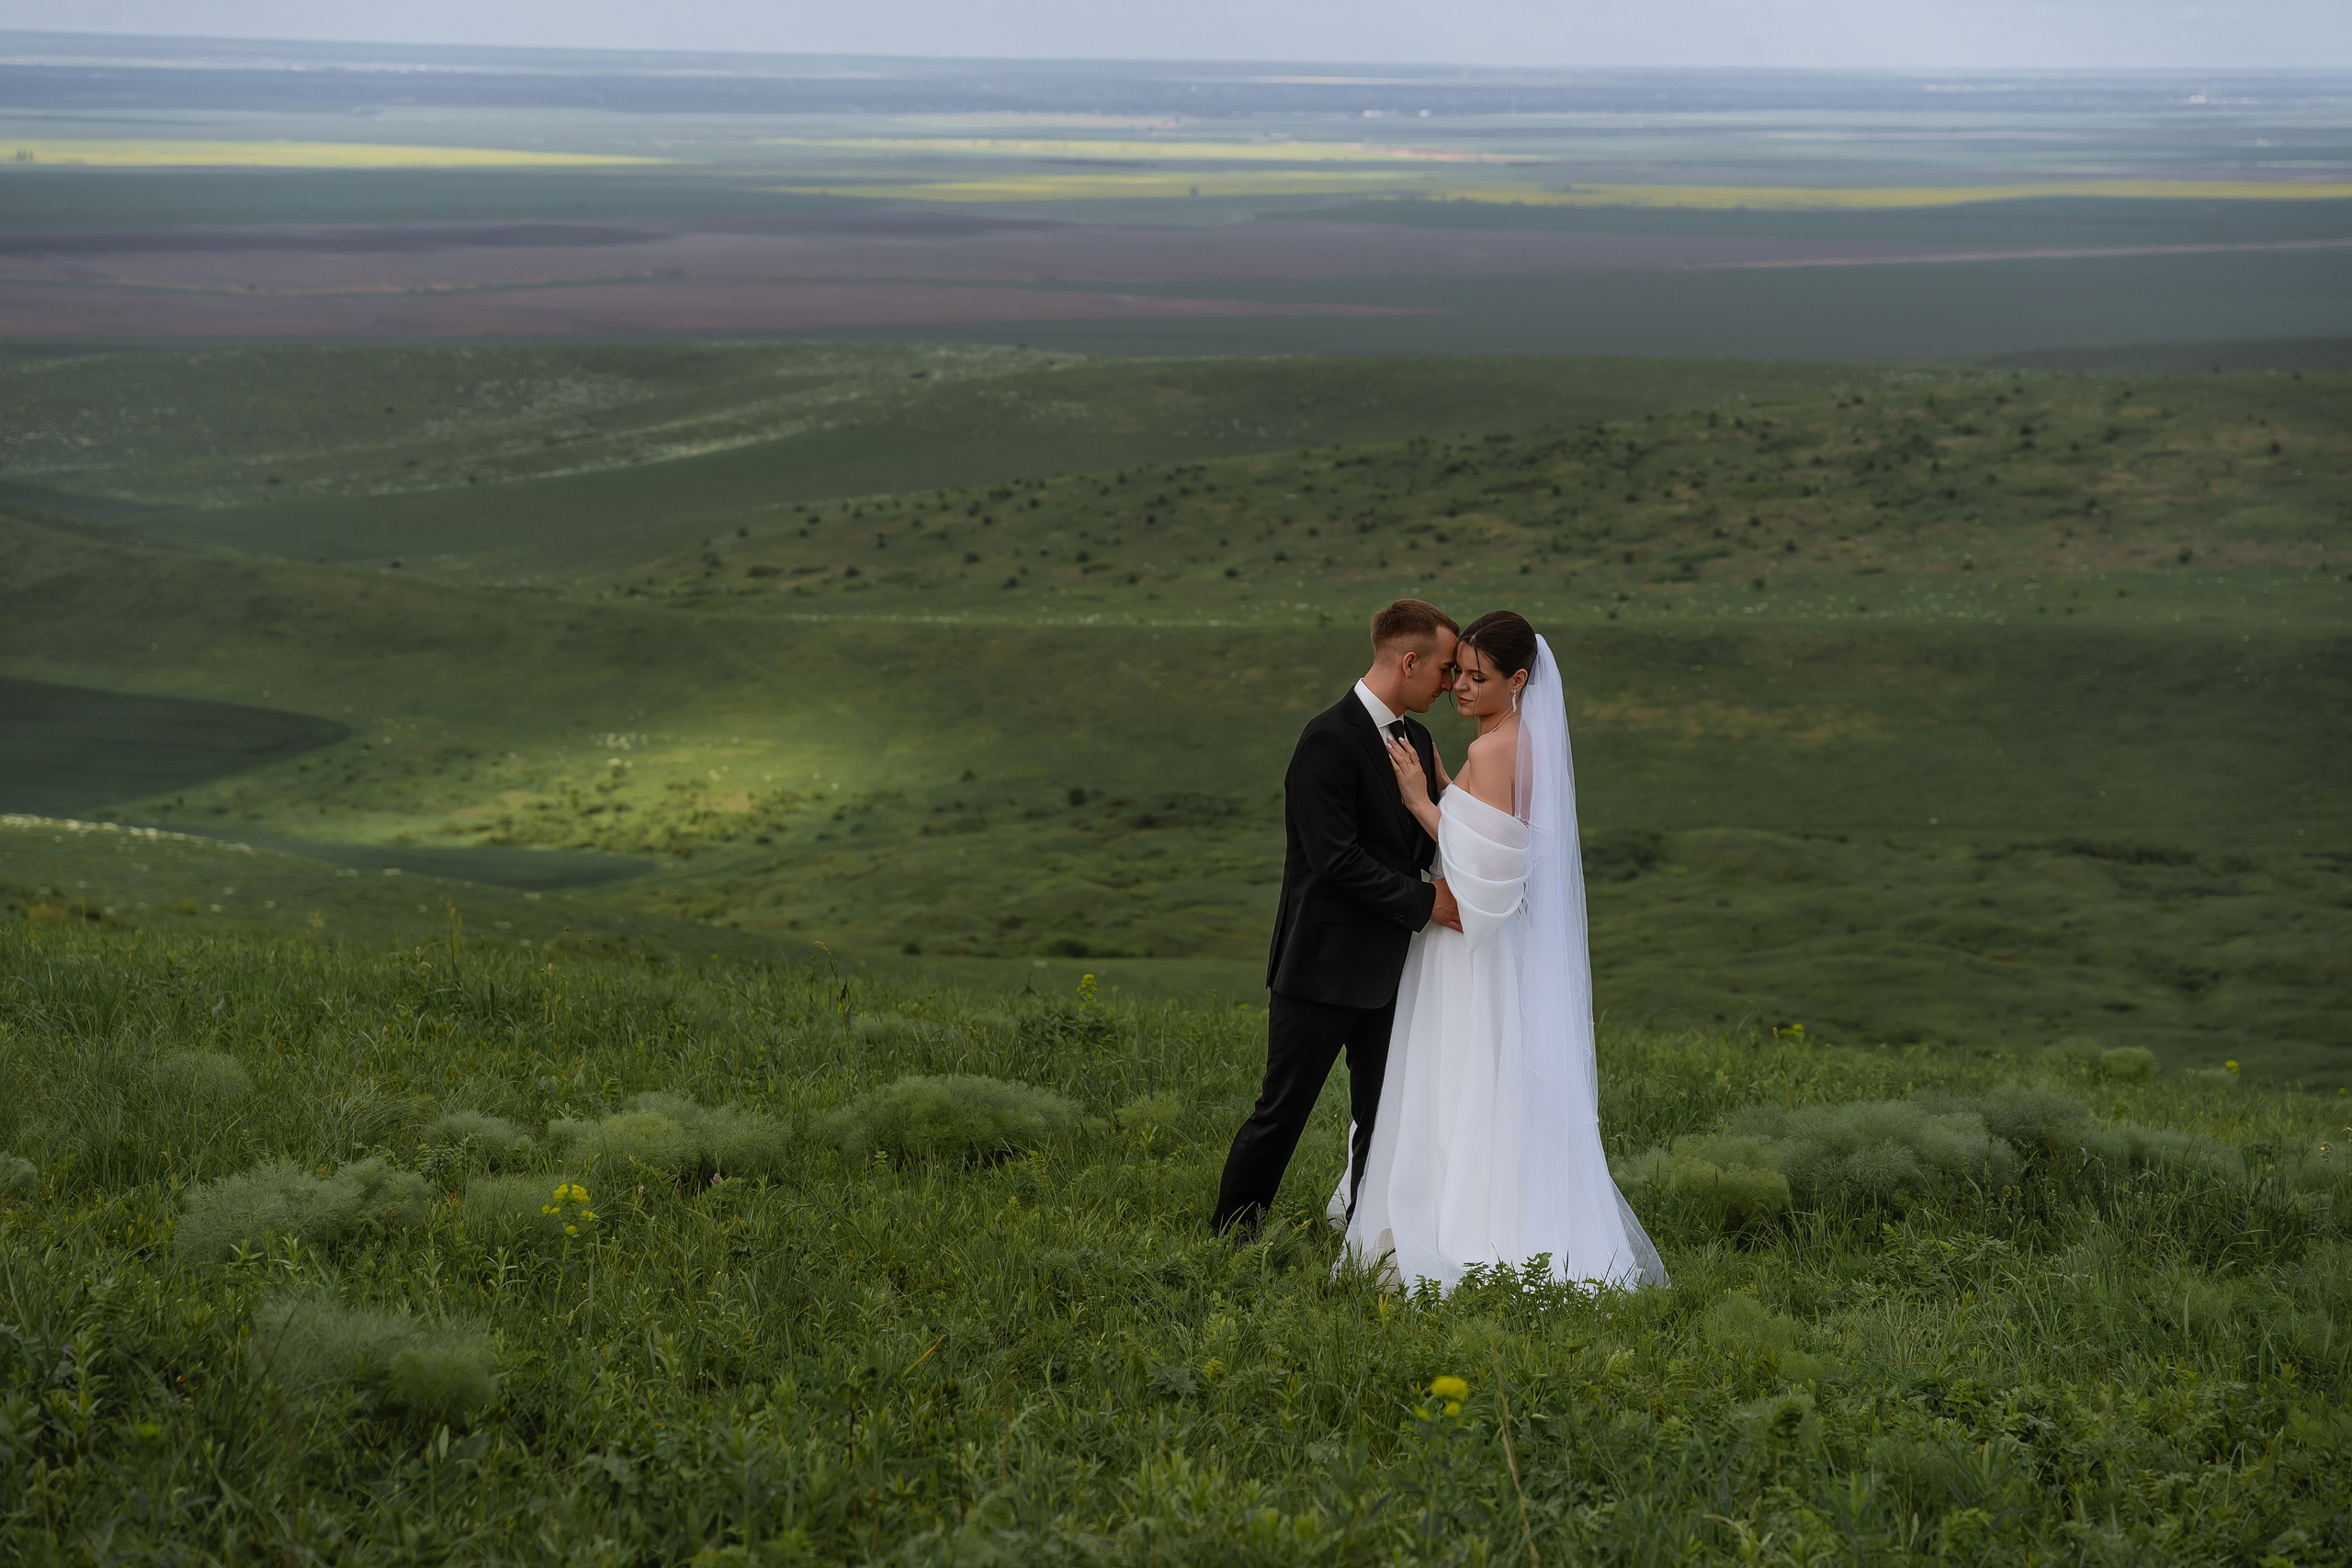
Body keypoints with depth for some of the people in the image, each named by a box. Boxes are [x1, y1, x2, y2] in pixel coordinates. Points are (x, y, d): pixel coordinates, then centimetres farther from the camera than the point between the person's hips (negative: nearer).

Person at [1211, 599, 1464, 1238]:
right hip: (1323, 966, -8)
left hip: (1388, 967, 8)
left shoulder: (1416, 741, 11)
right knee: (1282, 1112, 2)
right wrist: (1425, 902, -18)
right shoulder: (1329, 740, -16)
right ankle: (1230, 1236, 15)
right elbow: (1337, 860, -21)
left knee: (1384, 1119, 9)